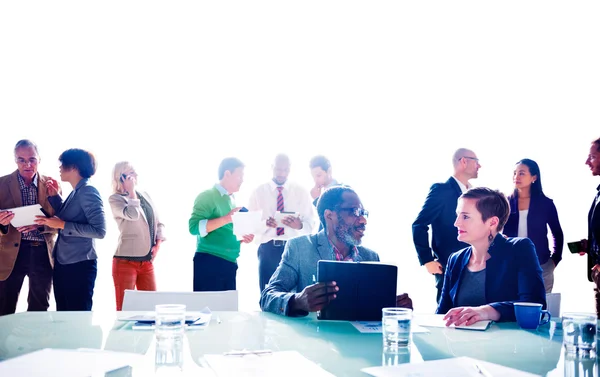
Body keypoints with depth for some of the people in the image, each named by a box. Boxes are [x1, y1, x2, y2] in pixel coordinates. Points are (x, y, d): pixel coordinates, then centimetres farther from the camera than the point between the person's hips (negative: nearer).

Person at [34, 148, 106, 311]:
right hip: (62, 264, 9)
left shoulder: (88, 191, -14)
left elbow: (100, 230, -22)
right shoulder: (75, 193, 13)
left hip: (79, 266, -9)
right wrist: (54, 196, 13)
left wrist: (61, 225, -22)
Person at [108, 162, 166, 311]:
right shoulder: (115, 198, -5)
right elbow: (133, 215, -23)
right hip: (126, 261, -6)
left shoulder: (145, 196, 15)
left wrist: (159, 242, 0)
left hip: (147, 262, 6)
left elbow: (158, 223, 18)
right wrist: (131, 192, -9)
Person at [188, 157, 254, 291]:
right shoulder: (207, 196, -6)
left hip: (229, 263, 8)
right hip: (209, 262, -8)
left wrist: (243, 238, 7)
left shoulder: (231, 201, 18)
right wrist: (226, 219, -23)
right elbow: (194, 227, -18)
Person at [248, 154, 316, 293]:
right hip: (268, 249, 0)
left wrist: (299, 225, -21)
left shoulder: (301, 192, 7)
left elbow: (310, 224, 2)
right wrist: (264, 224, -22)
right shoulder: (258, 192, 6)